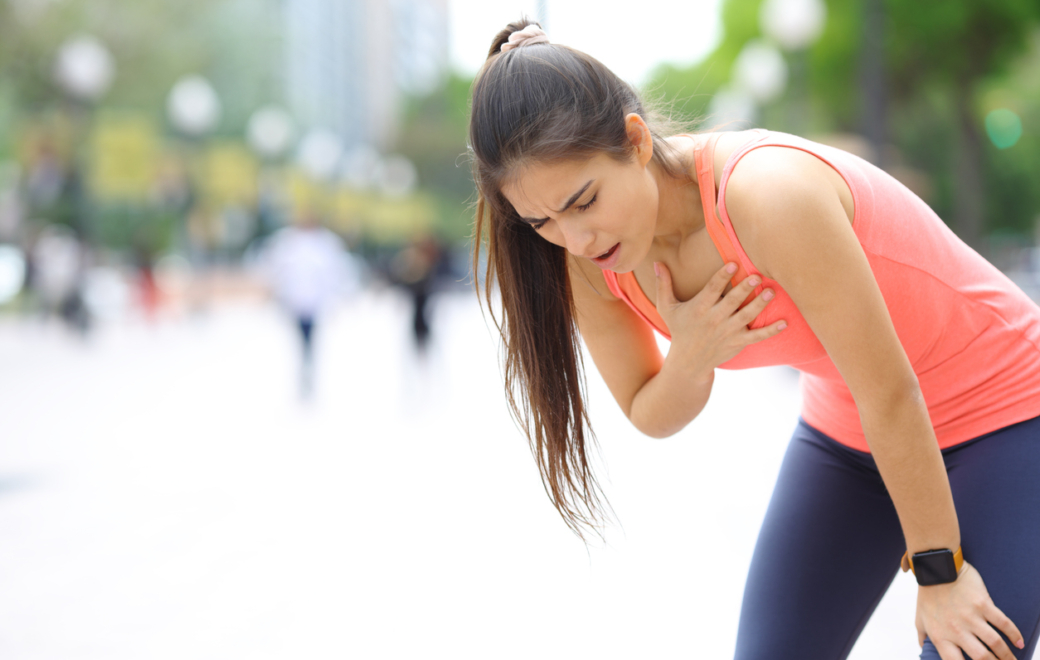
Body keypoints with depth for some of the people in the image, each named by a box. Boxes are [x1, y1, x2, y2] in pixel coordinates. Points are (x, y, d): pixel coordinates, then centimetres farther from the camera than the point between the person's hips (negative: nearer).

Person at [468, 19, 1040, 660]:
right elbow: (651, 414, 1)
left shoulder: (769, 196, -34)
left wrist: (940, 572, -15)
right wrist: (689, 361, -22)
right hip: (847, 427, 6)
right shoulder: (591, 259, -13)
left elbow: (890, 395, -25)